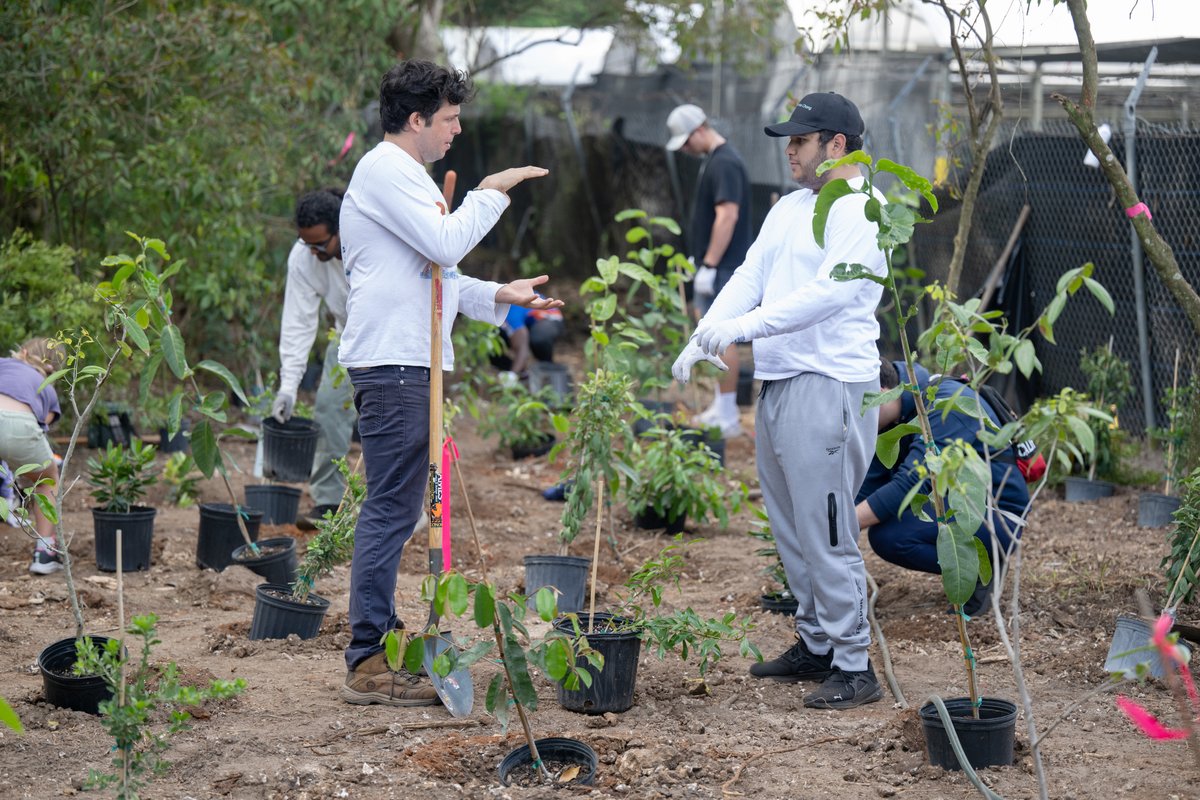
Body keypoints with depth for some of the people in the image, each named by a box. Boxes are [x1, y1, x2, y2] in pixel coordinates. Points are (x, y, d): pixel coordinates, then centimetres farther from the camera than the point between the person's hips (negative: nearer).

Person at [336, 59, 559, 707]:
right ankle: (367, 666, -10)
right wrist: (491, 194, -6)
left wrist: (499, 297, 18)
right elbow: (445, 244, -18)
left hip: (410, 364, 11)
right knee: (392, 510, -11)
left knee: (393, 509, 12)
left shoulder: (405, 175, 24)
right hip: (393, 363, -11)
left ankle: (378, 647, 17)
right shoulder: (385, 170, -9)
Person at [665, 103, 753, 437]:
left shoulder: (724, 163, -17)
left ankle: (728, 417, -5)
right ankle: (721, 408, 22)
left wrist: (709, 265, -23)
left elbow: (727, 216, -24)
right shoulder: (715, 160, 14)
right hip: (714, 266, 10)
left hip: (722, 268, -10)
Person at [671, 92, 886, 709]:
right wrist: (704, 335, -6)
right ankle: (816, 645, 26)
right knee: (790, 527, 15)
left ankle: (854, 665, -4)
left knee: (826, 532, -9)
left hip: (829, 386, -9)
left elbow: (832, 292, -22)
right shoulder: (788, 209, 18)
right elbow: (750, 277, 12)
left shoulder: (860, 212, -11)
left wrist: (744, 327, -27)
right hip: (777, 381, 9)